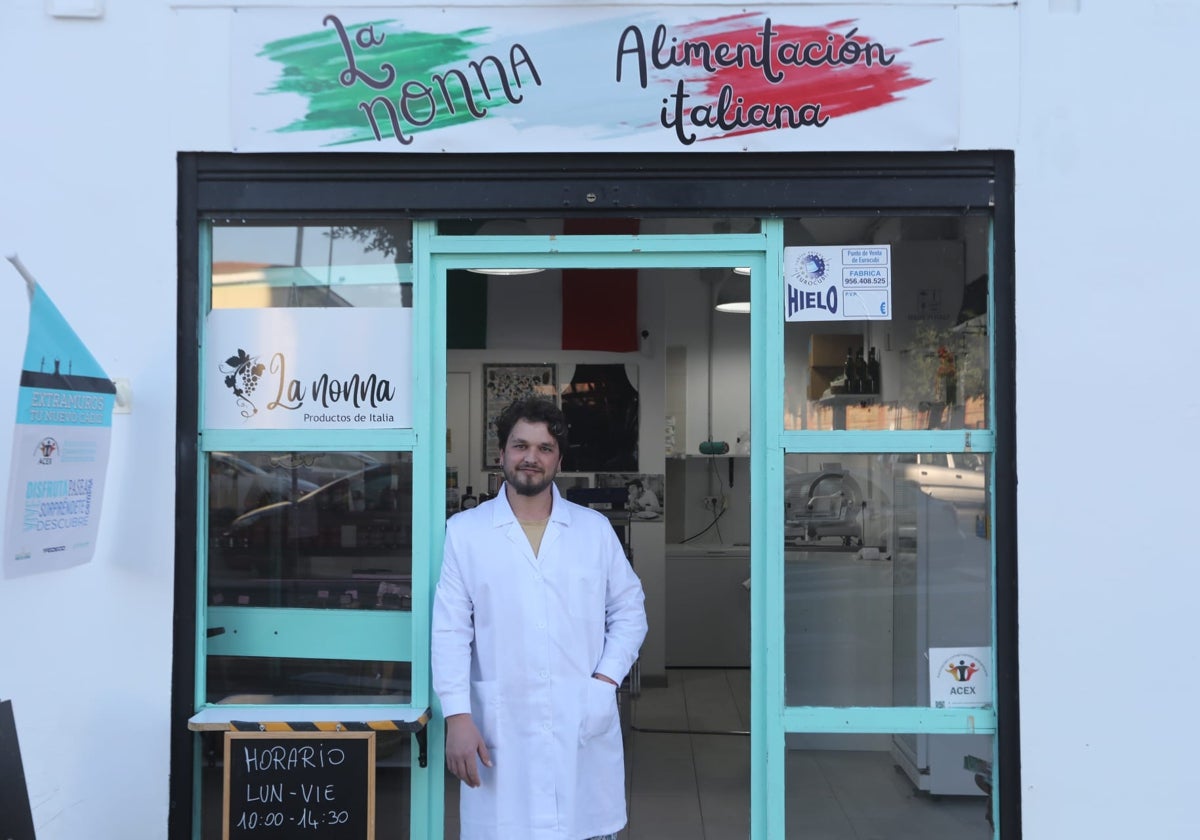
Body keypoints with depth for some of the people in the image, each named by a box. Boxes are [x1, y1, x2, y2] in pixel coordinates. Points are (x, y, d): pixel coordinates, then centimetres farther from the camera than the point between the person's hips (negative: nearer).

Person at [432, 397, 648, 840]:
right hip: (501, 729, -1)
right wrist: (457, 717, -8)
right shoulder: (465, 530, 2)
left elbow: (630, 610, 12)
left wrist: (606, 679, -1)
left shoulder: (595, 528, 8)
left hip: (584, 727, 2)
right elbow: (450, 631, -1)